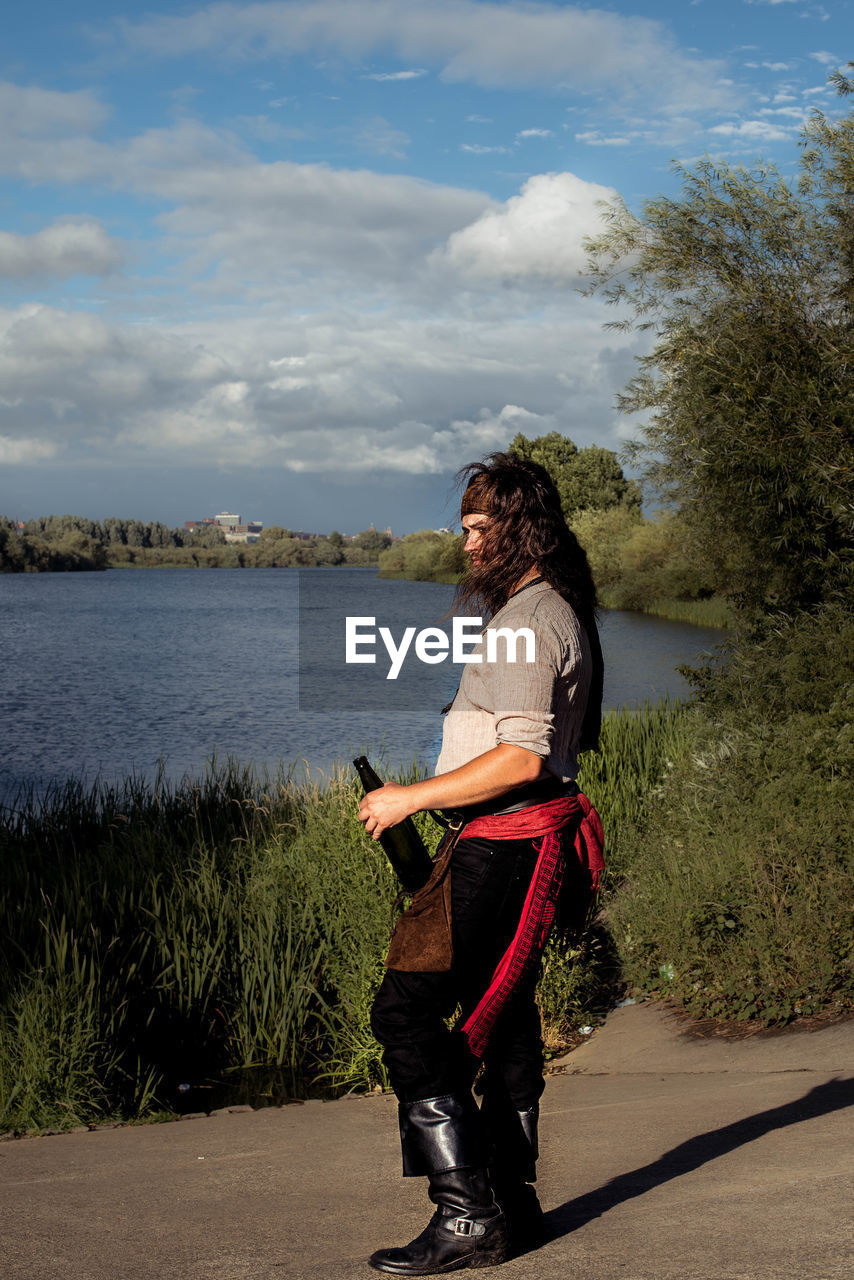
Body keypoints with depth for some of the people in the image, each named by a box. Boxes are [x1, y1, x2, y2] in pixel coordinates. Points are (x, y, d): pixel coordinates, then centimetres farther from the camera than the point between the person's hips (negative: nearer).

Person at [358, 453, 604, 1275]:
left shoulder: (530, 620, -15)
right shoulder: (546, 610, 19)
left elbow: (522, 759, -23)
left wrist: (415, 797, -18)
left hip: (504, 844, -11)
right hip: (512, 842, 11)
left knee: (407, 1009, -14)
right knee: (501, 1016, 14)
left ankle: (466, 1214, -14)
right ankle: (511, 1205, 21)